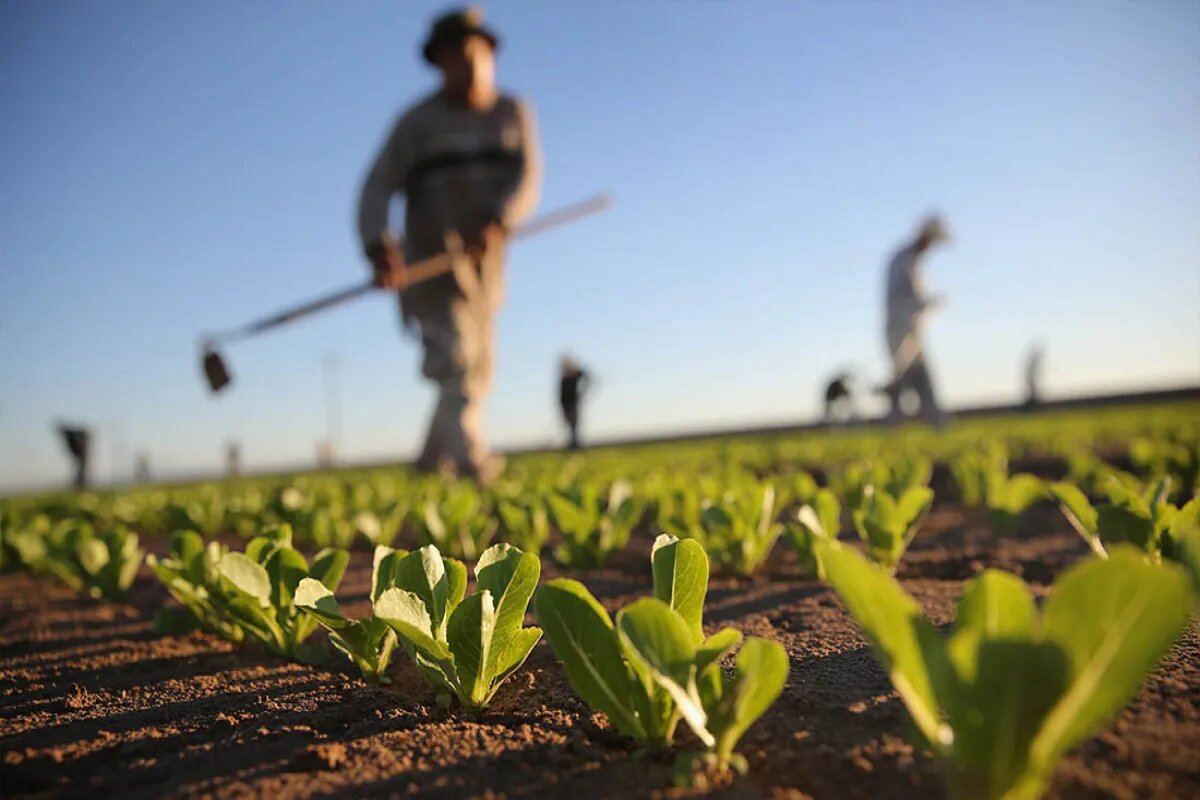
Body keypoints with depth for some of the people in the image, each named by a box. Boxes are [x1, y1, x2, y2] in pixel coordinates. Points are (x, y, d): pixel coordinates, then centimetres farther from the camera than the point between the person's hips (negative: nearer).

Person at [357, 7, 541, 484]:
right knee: (455, 363, -21)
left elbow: (528, 182, -6)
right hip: (430, 262, -4)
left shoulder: (514, 114, 7)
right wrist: (378, 247, -29)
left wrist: (496, 225, -26)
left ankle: (431, 463, 31)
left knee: (475, 377, 12)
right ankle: (473, 463, -31)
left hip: (484, 265, 5)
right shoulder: (418, 122, -2)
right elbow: (378, 188, -10)